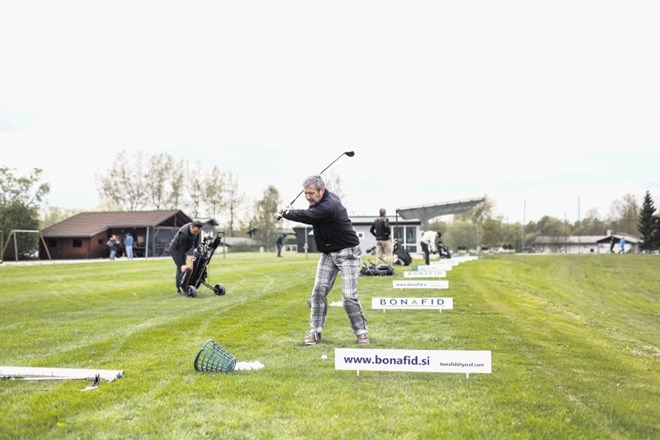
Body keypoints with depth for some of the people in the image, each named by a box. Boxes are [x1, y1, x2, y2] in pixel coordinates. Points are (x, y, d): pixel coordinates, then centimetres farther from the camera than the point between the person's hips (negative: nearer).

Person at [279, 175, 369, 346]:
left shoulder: (328, 207, -29)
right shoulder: (320, 199, 0)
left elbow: (306, 217, -19)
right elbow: (309, 213, 16)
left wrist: (286, 213, 0)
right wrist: (292, 212, -5)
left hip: (347, 253, -9)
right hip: (328, 253, 9)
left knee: (349, 295, -12)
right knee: (318, 291, 1)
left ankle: (362, 331, 4)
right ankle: (315, 331, 8)